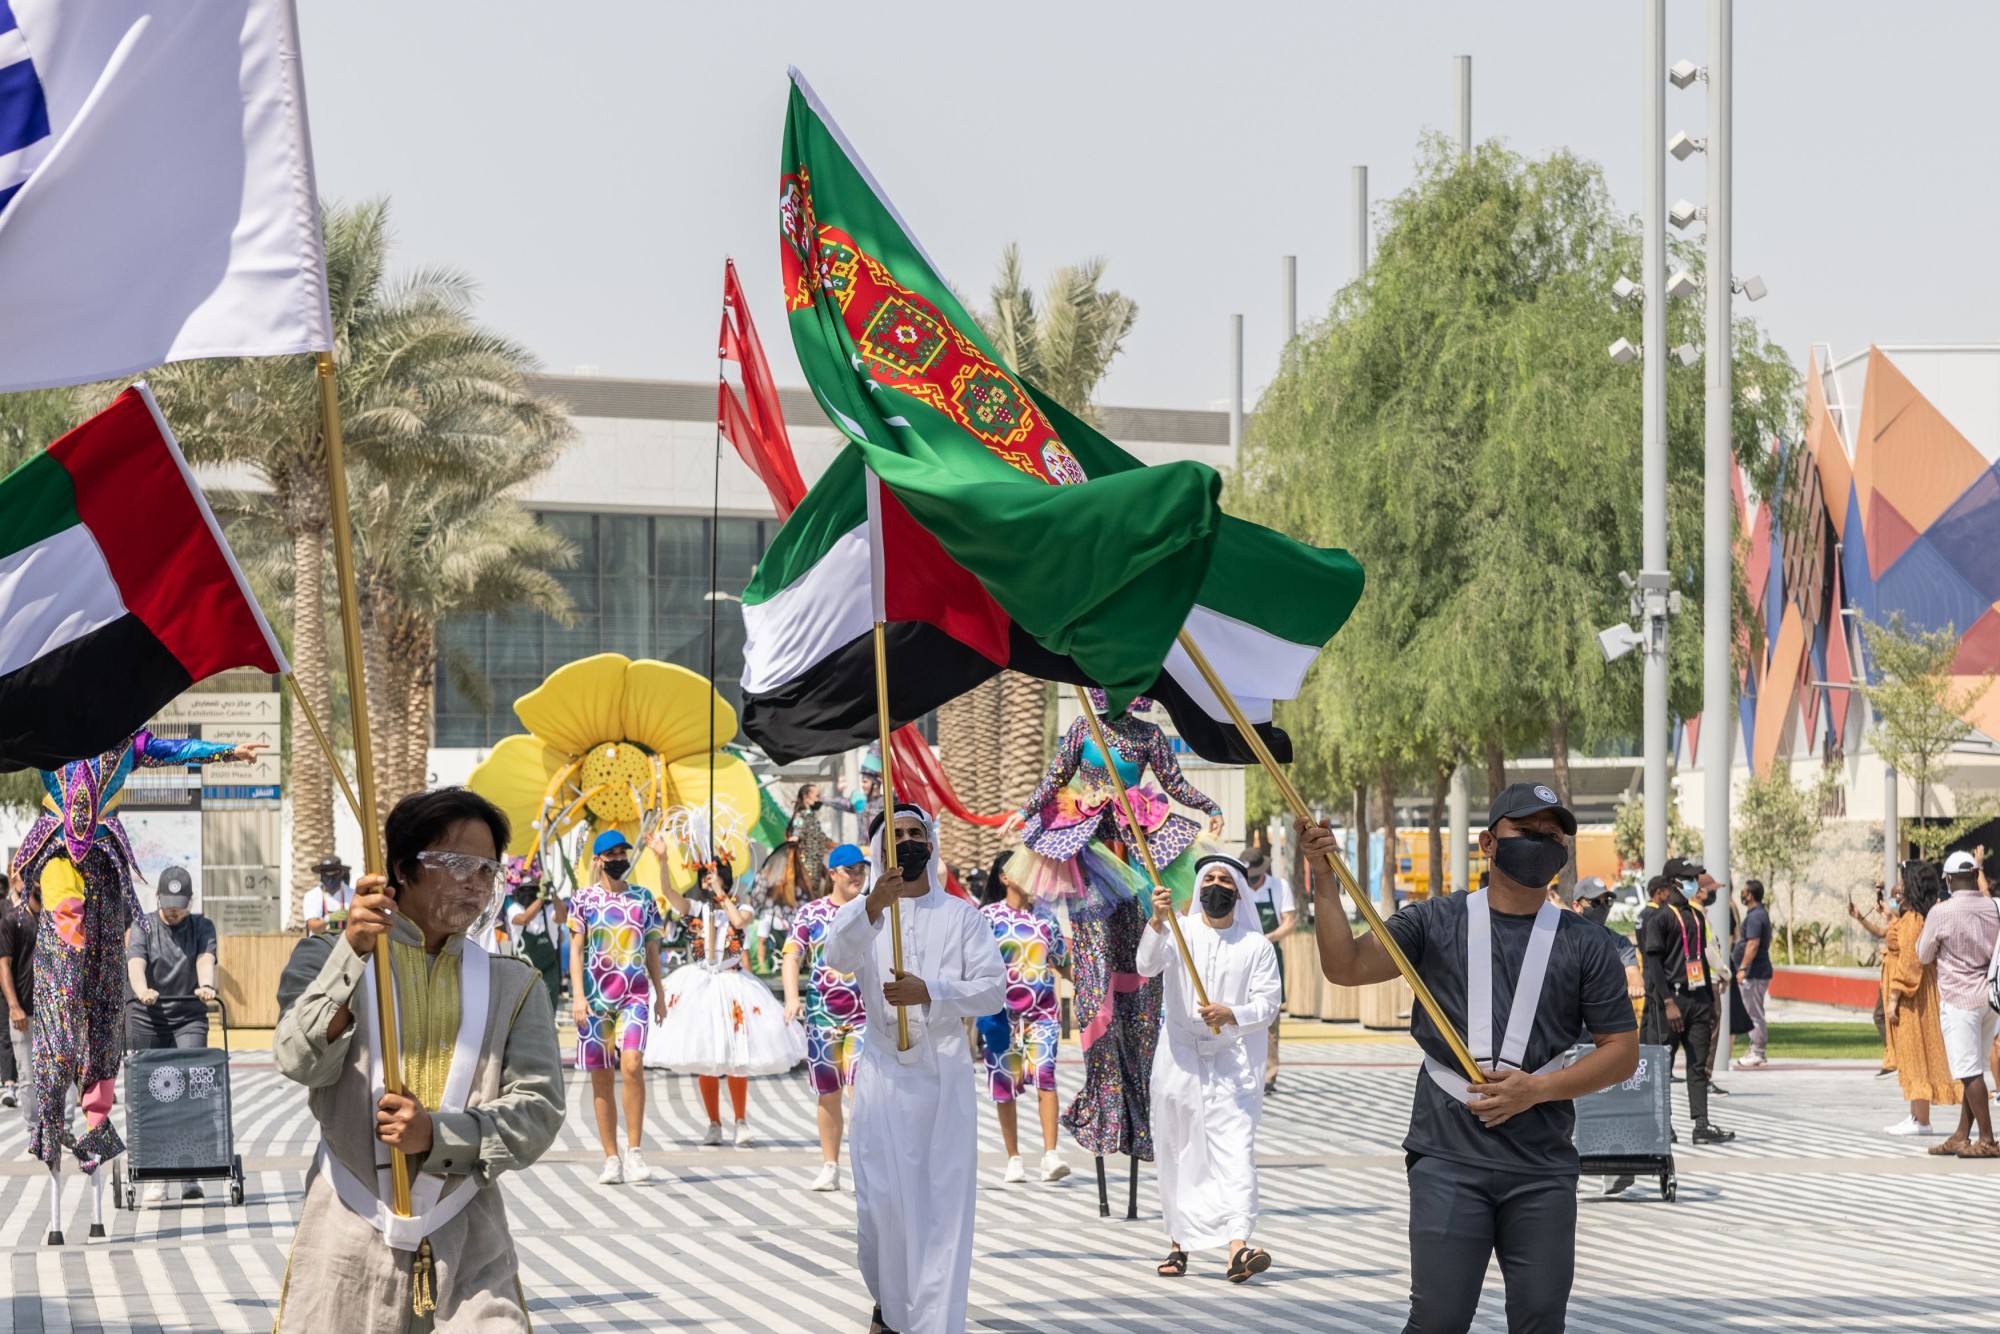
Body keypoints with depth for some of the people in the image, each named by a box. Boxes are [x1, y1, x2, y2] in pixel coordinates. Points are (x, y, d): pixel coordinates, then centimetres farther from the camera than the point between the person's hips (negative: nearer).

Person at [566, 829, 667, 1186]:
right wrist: (578, 994, -9)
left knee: (632, 1064, -20)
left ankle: (633, 1150, -14)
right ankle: (611, 1158, 7)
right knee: (601, 1076, 2)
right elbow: (576, 949, 1)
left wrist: (659, 993, 15)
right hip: (595, 995, 0)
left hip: (635, 994, 0)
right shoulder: (583, 898, 5)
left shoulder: (643, 898, 11)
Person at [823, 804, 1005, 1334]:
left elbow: (994, 989, -2)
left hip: (946, 1073, 0)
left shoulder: (962, 915, 7)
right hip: (884, 1072, 0)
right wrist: (872, 907, -37)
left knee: (944, 1208, -3)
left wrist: (929, 991, -19)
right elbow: (838, 955, -17)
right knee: (881, 1205, 2)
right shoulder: (861, 913, 6)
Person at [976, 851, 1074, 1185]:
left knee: (1044, 1074, -15)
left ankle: (1051, 1153, -23)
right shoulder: (989, 916, 2)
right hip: (1002, 1010, -1)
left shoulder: (1045, 917, 11)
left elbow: (1064, 965, 19)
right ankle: (1014, 1159, 12)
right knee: (1004, 1084, 2)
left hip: (1042, 1008, 1)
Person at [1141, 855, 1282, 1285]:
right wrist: (1158, 922, -31)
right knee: (1178, 1153, 8)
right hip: (1180, 1060, 1)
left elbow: (1267, 1005, 0)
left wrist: (1231, 1015, -20)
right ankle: (1178, 1242, 21)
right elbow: (1148, 965, -13)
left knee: (1235, 1151, -14)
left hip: (1234, 1064, -1)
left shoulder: (1257, 946, 4)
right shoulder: (1179, 932, 5)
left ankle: (1237, 1246, -25)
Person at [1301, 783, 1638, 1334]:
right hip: (1449, 1158, -1)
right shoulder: (1436, 921, 7)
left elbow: (1622, 1052, 6)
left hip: (1543, 1169, 1)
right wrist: (1326, 881, -15)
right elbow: (1346, 966, -2)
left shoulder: (1585, 945, 7)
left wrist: (1537, 1089, -8)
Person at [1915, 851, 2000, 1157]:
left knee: (1970, 1072, -3)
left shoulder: (1941, 913, -13)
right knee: (1974, 1071, 12)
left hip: (1959, 998, -6)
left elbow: (1924, 955, 0)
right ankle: (1962, 1137, 16)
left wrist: (1923, 932, 15)